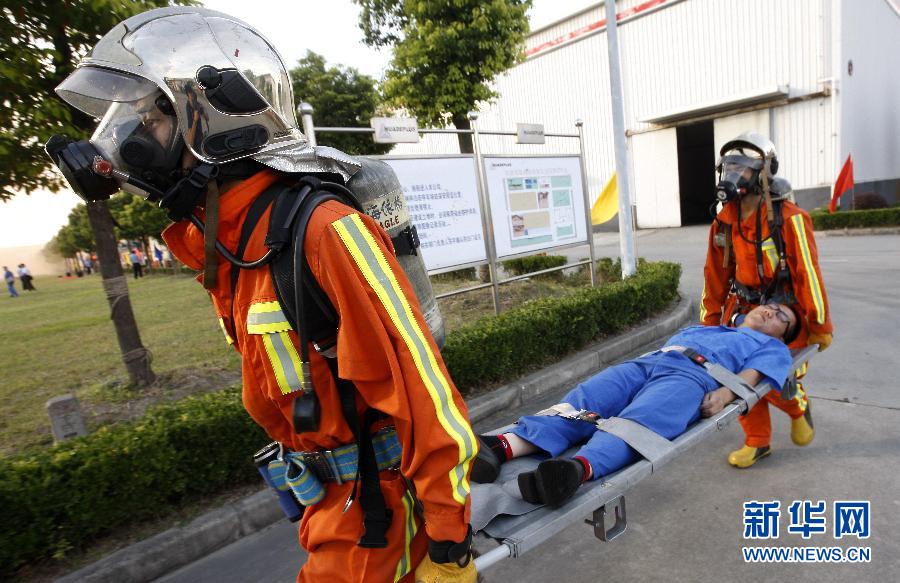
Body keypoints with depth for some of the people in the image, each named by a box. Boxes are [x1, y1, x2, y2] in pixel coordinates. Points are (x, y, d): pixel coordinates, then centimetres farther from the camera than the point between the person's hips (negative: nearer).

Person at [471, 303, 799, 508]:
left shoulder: (771, 347, 30)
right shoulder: (702, 326, 45)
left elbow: (751, 374, 9)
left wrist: (725, 393, -12)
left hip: (693, 375, -4)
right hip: (645, 362, 4)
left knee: (636, 423, -37)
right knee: (581, 403, -26)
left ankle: (579, 468, -66)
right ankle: (503, 446, -48)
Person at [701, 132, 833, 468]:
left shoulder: (789, 218, -18)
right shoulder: (725, 220, 1)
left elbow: (808, 273, -14)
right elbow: (715, 274, 7)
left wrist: (820, 326, -9)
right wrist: (709, 322, 9)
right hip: (743, 309, 5)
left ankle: (799, 407, 27)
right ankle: (757, 442, 22)